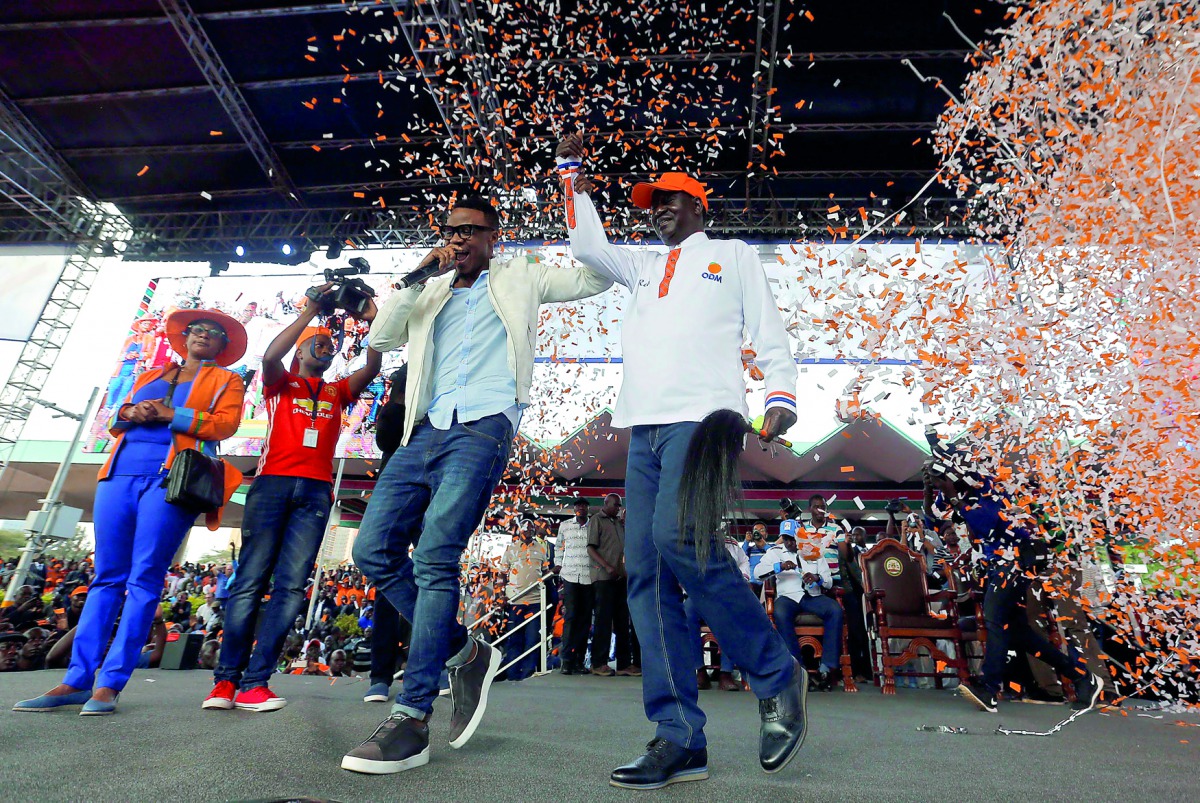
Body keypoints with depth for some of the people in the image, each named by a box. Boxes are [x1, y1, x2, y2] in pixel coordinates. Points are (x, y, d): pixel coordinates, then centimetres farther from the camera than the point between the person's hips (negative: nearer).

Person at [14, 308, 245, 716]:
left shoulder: (225, 380, 12)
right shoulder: (148, 377, 27)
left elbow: (225, 423, -3)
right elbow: (117, 420, 23)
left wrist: (168, 413, -9)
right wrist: (130, 412, 0)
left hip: (171, 477, -5)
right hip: (121, 472, 5)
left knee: (144, 579, -8)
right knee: (106, 578, 4)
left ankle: (109, 683, -5)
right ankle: (77, 680, 7)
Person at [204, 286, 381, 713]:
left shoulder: (337, 392, 23)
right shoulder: (280, 384, 17)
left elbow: (372, 367, 8)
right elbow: (270, 356, -5)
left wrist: (373, 320, -1)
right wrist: (311, 310, -5)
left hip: (315, 491, 2)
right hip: (272, 482, -2)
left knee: (291, 585, -6)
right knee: (251, 578, -4)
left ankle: (255, 682, -4)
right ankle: (226, 679, 2)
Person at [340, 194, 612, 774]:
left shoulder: (519, 279, 17)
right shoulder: (431, 292, 27)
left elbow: (595, 275, 14)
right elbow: (382, 339, 15)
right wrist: (416, 275, 6)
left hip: (483, 428, -6)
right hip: (426, 430, 6)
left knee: (434, 559, -16)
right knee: (374, 551, -3)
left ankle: (412, 718, -9)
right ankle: (464, 653, 11)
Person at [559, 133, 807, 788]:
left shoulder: (734, 256, 18)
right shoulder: (644, 266, 31)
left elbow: (769, 330, 10)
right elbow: (588, 246, 22)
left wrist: (781, 395, -6)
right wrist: (573, 173, 22)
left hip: (703, 416, -5)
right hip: (645, 426, 6)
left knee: (678, 536, -27)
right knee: (646, 570, -5)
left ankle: (776, 676, -5)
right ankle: (680, 739, 1)